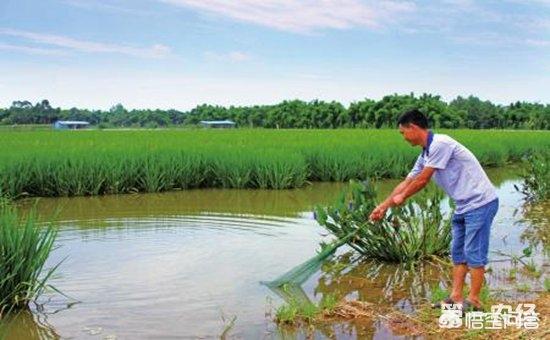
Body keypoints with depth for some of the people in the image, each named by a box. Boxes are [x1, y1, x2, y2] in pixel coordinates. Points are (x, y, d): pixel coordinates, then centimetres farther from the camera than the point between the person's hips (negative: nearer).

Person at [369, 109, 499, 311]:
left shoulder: (440, 144, -20)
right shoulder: (426, 155, 10)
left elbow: (422, 180, -16)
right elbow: (407, 182, 16)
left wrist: (402, 197, -1)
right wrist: (383, 207, 16)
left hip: (480, 203, -10)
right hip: (463, 207, 10)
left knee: (474, 253, -3)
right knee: (458, 253, 12)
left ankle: (474, 301, 6)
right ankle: (456, 297, 18)